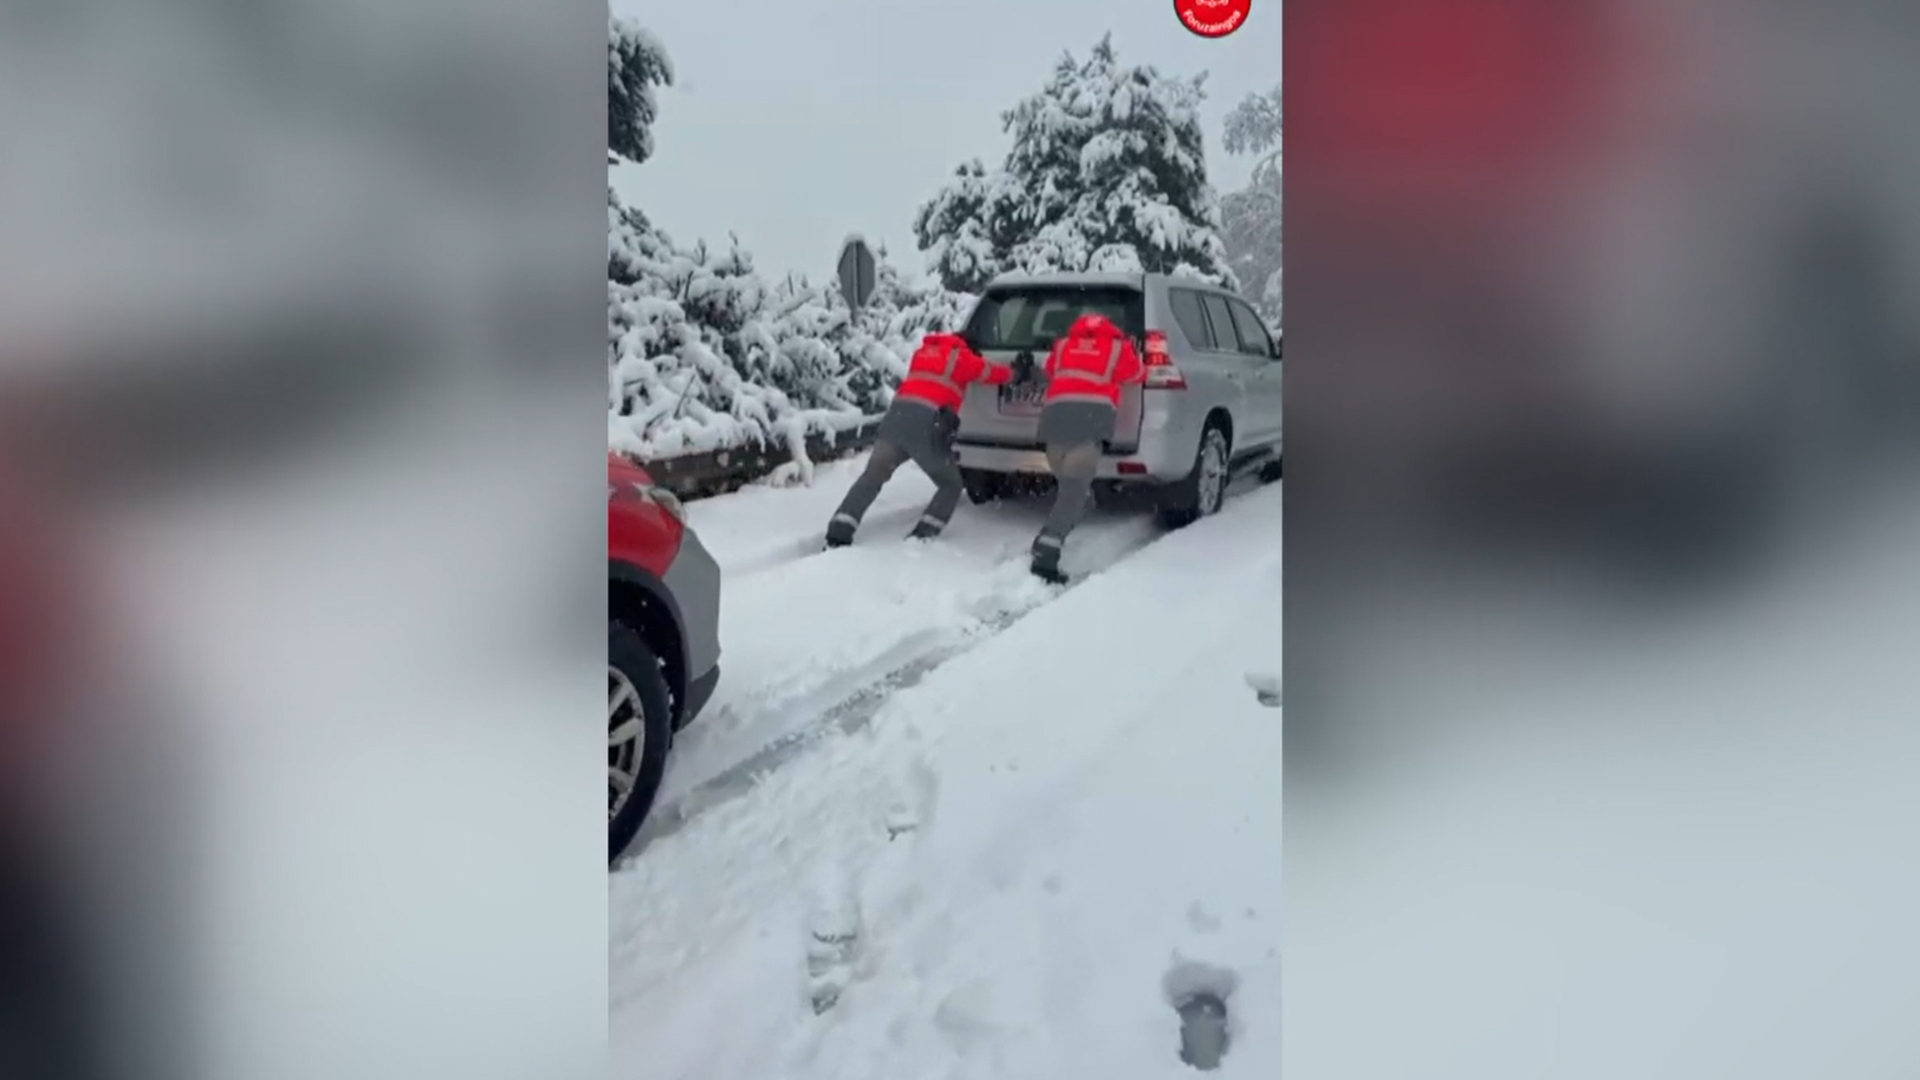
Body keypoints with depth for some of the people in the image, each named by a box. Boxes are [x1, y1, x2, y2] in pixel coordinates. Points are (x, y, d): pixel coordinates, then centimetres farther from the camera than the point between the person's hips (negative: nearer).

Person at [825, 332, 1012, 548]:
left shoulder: (924, 351, 29)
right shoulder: (960, 356, 15)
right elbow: (993, 373, 22)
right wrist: (1011, 372, 44)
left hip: (896, 415, 5)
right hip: (926, 423, -5)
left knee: (871, 478, 10)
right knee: (951, 486, 13)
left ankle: (837, 535, -4)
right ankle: (920, 538, -3)